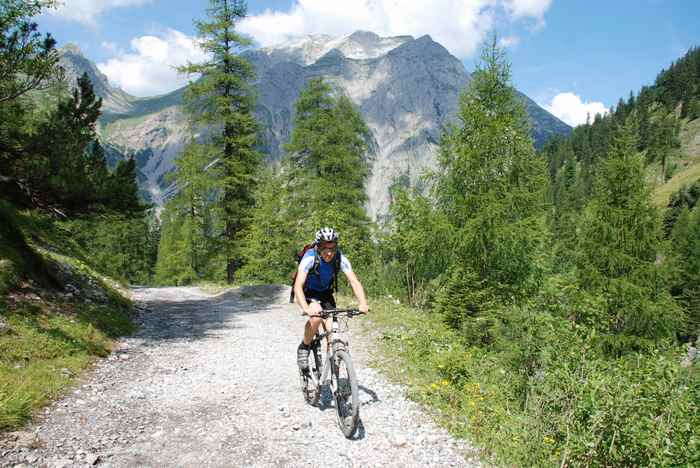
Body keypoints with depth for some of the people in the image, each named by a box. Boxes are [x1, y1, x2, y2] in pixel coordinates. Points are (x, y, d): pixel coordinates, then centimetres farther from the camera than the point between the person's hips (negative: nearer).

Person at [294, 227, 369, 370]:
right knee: (317, 315, -32)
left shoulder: (340, 259, -22)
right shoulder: (310, 258, -31)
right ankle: (303, 348, -8)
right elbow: (298, 286, -39)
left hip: (326, 293, 3)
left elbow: (354, 282, -28)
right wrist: (306, 308, -56)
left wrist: (363, 304, -45)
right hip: (308, 293, -3)